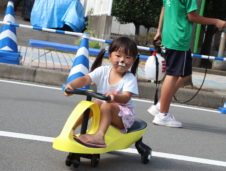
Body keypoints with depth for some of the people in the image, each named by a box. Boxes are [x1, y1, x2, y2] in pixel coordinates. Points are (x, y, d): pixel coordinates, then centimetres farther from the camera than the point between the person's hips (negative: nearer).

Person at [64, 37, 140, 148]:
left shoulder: (130, 78, -10)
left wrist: (114, 97, -48)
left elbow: (126, 98, -25)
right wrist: (71, 85, -35)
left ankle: (99, 135, -44)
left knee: (107, 106, -31)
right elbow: (85, 79, -15)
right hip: (102, 110, 4)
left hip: (123, 114, -4)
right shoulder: (103, 71, -2)